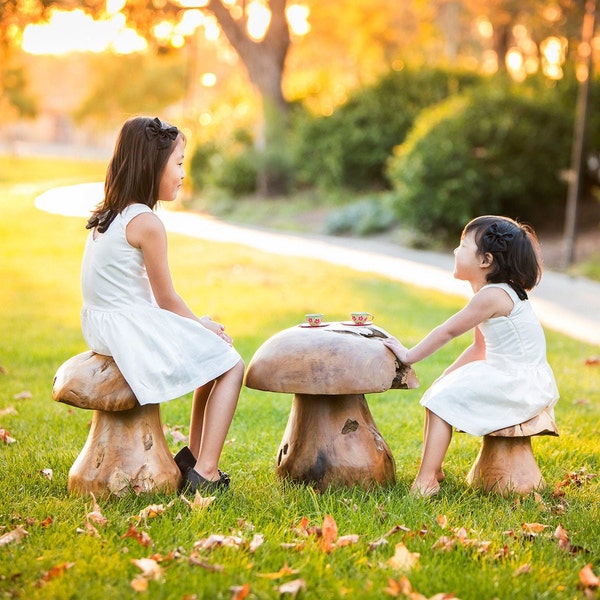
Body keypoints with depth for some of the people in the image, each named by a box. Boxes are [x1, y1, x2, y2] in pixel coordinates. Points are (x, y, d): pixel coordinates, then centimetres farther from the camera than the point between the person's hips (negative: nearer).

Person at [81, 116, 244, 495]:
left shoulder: (108, 216, 11)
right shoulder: (147, 223, -18)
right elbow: (166, 299, -11)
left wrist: (199, 325, 10)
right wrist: (201, 326, 7)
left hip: (104, 328, 10)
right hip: (132, 332, -10)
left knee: (214, 351, 22)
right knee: (231, 364, 0)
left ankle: (194, 455, 24)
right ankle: (204, 472, -5)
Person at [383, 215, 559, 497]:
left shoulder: (492, 296, -19)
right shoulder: (497, 294, 13)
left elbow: (447, 331, -16)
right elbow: (479, 347, 20)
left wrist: (409, 355, -8)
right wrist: (447, 377, 16)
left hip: (517, 385, -11)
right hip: (512, 379, 11)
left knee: (442, 400, -15)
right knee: (442, 388, 16)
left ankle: (426, 479, -18)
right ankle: (433, 468, 17)